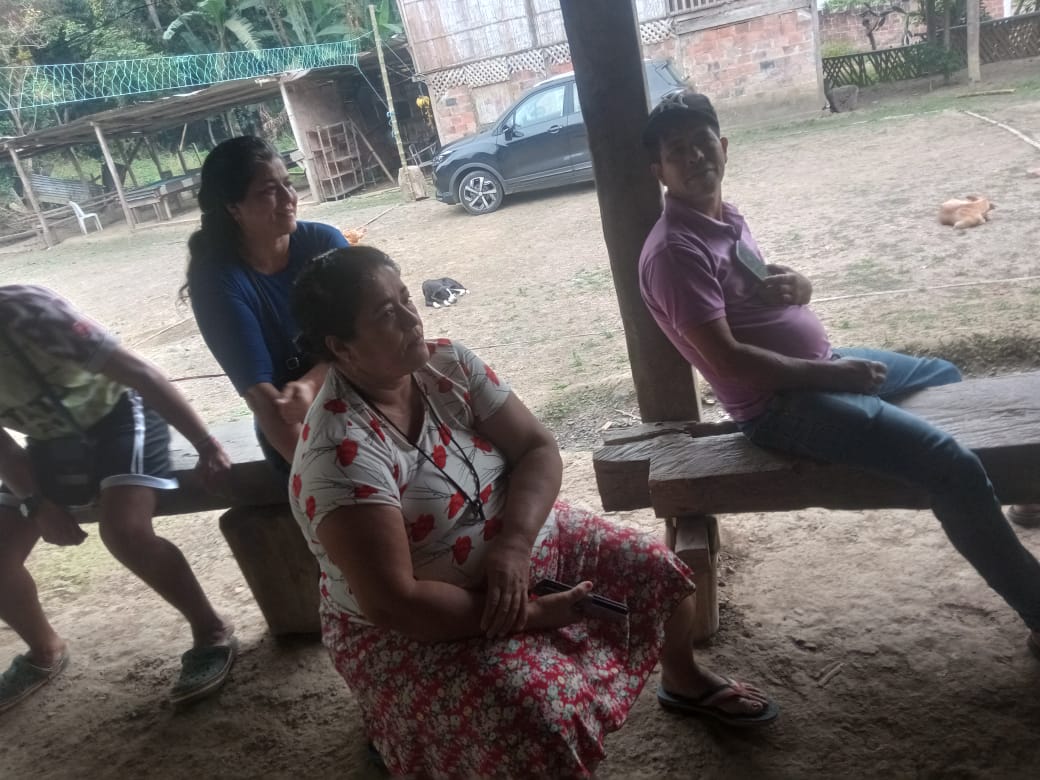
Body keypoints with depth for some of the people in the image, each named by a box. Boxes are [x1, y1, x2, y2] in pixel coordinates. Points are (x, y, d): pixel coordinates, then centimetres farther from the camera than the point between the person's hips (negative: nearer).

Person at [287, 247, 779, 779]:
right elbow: (391, 603, -31)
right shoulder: (341, 453, -29)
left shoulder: (448, 364, -9)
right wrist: (532, 614, -26)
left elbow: (538, 449, -9)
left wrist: (514, 542, -27)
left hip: (520, 542, 7)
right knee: (539, 722, -28)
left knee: (658, 570, 6)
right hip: (415, 629, -6)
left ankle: (685, 681, 37)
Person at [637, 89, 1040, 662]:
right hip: (782, 404, -10)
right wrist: (832, 374, -19)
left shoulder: (725, 216, 8)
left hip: (819, 364, 10)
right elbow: (727, 360, -26)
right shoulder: (674, 251, -21)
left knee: (946, 379, 27)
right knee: (953, 467, -18)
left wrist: (796, 286, -6)